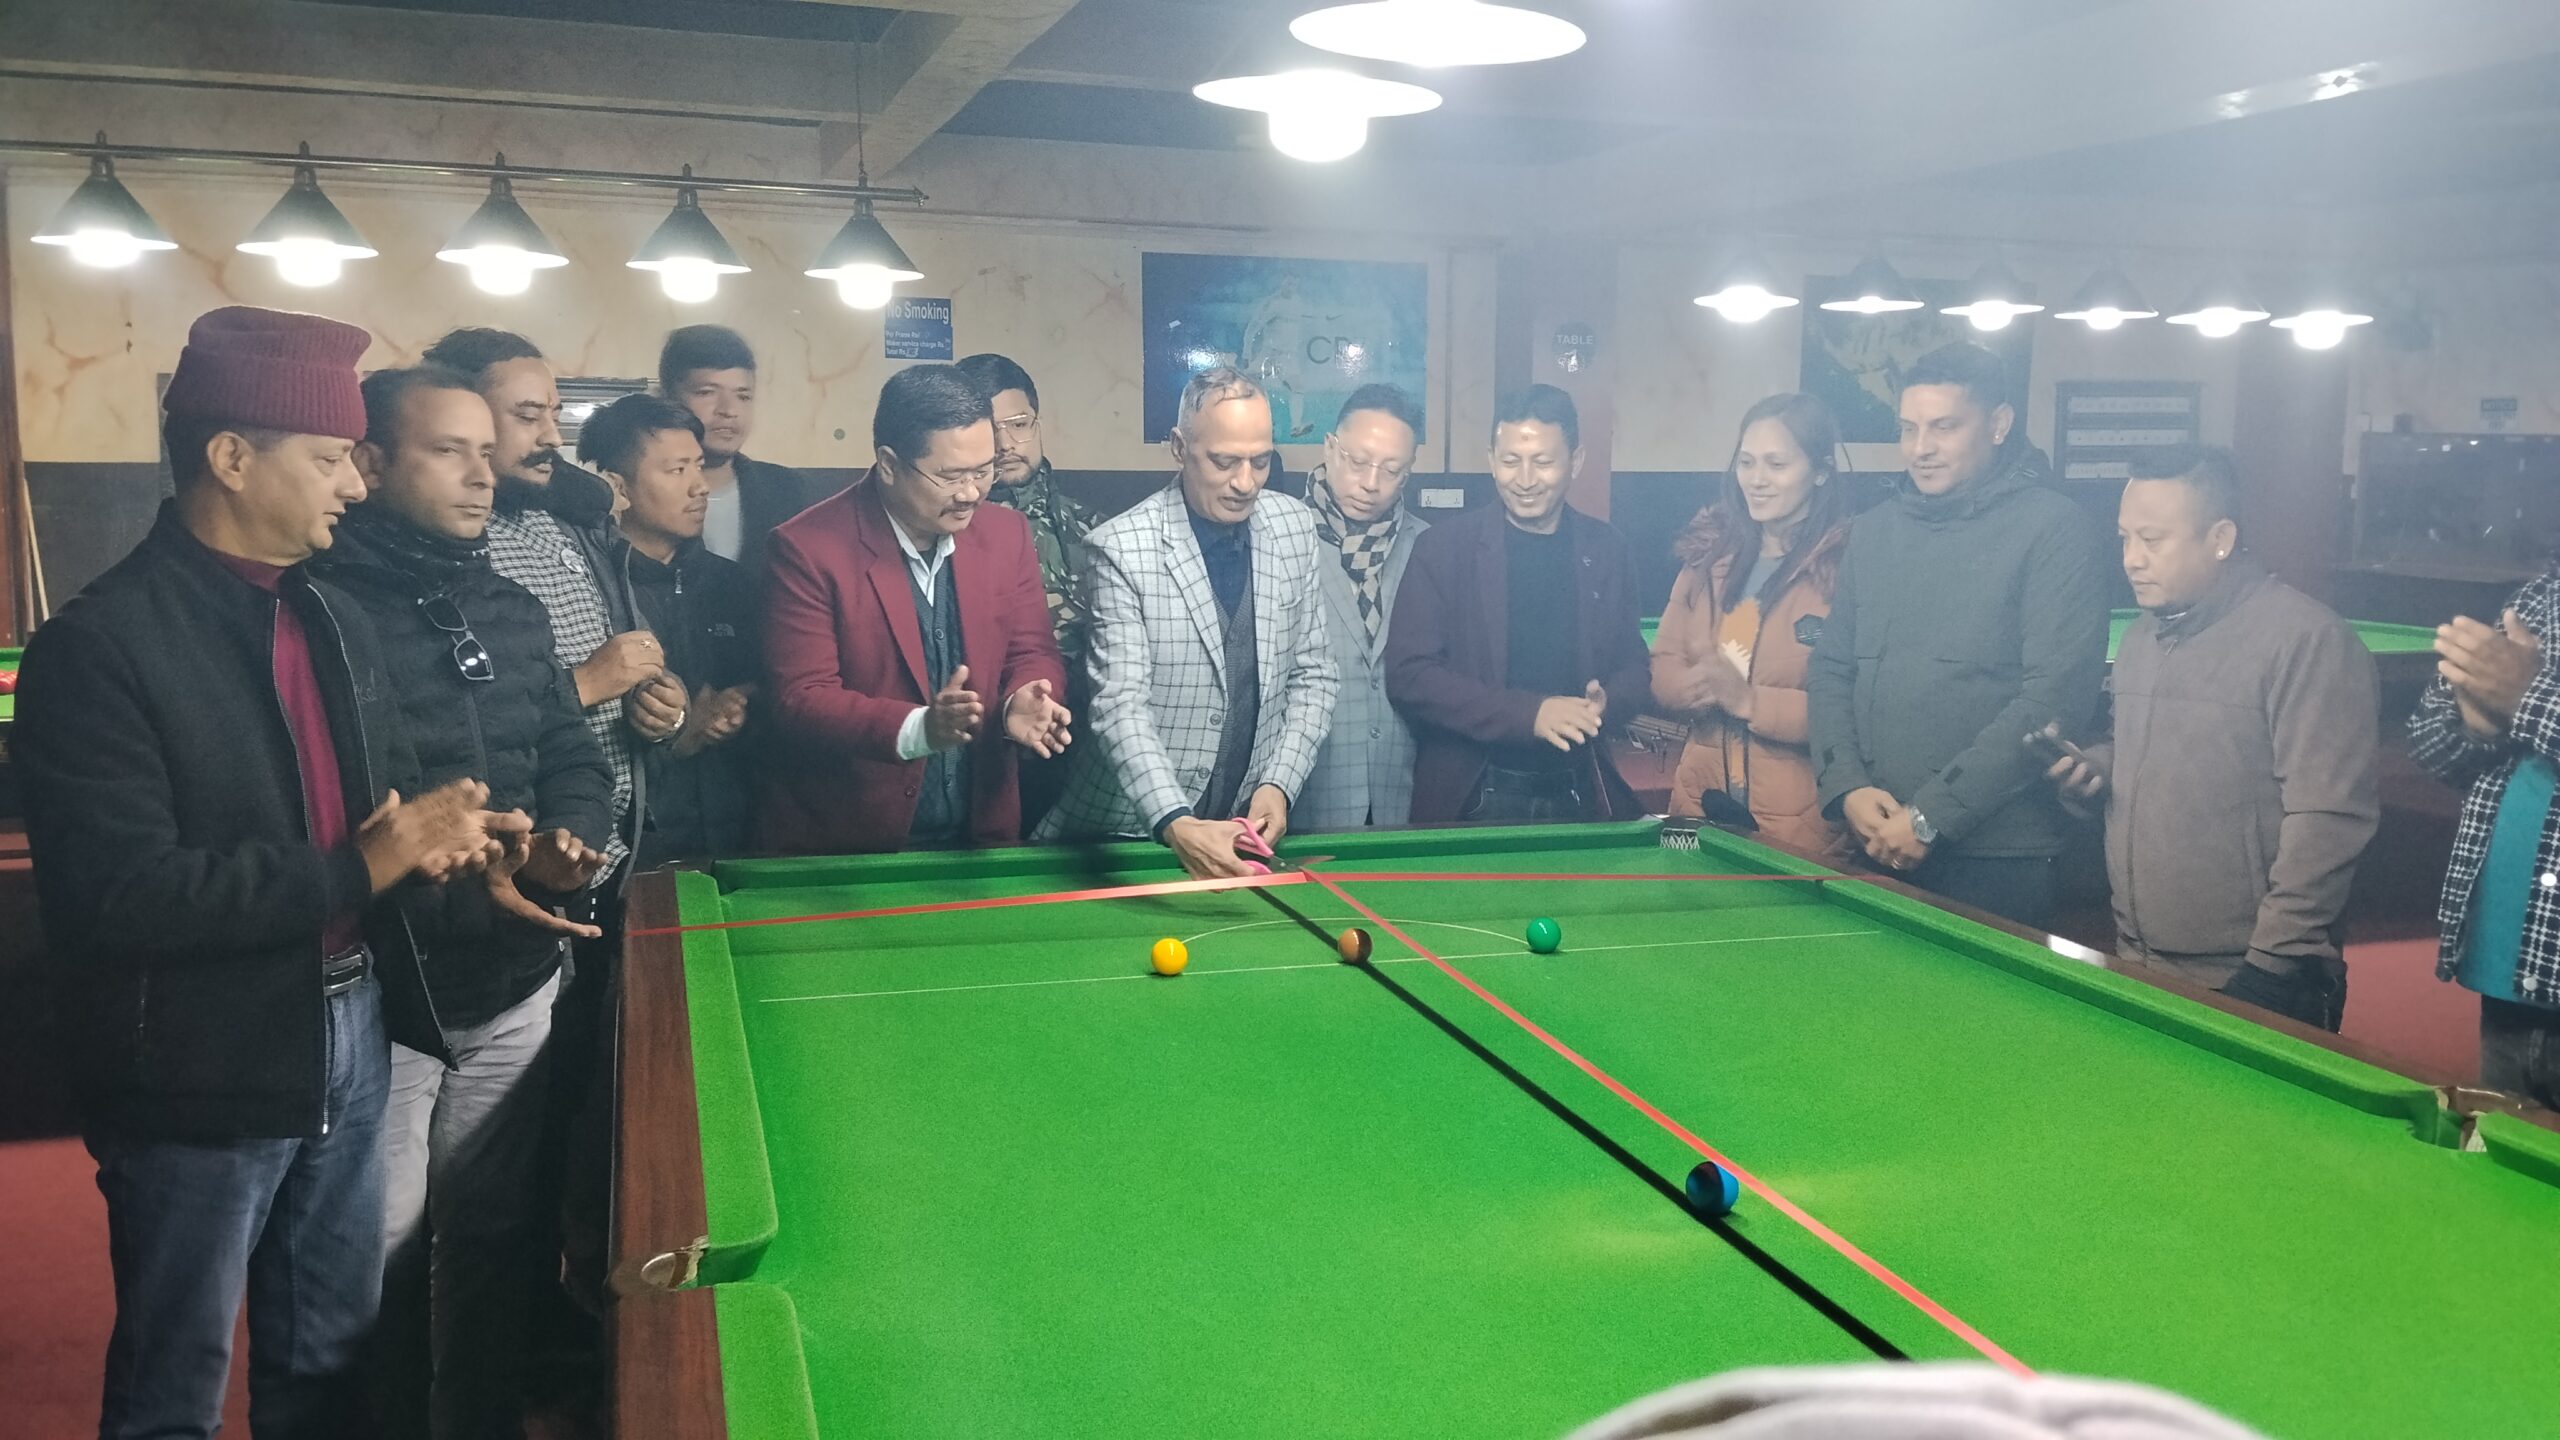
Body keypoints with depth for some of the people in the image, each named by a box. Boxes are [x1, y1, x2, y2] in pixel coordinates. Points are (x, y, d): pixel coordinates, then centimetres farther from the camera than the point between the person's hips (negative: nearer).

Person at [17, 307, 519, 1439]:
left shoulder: (334, 619, 7)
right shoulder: (99, 645, -18)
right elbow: (115, 895, -25)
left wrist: (435, 837, -8)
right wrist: (357, 870, -24)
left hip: (349, 1042, 7)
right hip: (200, 1084, -7)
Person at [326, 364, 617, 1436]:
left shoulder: (515, 611, 9)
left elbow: (575, 762, 15)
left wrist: (567, 843, -5)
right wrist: (442, 881, -22)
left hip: (516, 984, 6)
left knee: (496, 1231, 16)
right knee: (382, 1248, 6)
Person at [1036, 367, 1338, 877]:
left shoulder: (1295, 526, 2)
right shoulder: (1122, 548, -13)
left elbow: (1313, 674, 8)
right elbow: (1121, 705, -19)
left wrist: (1279, 784, -6)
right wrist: (1177, 826, -33)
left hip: (1250, 823, 3)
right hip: (1137, 830, -3)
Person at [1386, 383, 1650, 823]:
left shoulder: (1604, 550, 5)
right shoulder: (1444, 548, -5)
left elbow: (1634, 667, 12)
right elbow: (1409, 675, -11)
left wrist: (1605, 704, -11)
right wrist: (1528, 713, -20)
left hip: (1582, 798, 3)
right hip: (1475, 799, -3)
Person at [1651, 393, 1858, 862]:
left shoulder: (1848, 565, -12)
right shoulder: (1710, 554, 7)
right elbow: (1664, 665, 8)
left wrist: (1751, 701, -23)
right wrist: (1693, 686, -13)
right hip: (1701, 804, 5)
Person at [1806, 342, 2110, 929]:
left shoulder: (2054, 530, -6)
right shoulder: (1871, 532, 12)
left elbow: (2057, 697, -14)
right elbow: (1830, 671, 13)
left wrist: (1931, 815, -16)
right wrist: (1847, 787, -5)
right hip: (1873, 846, 5)